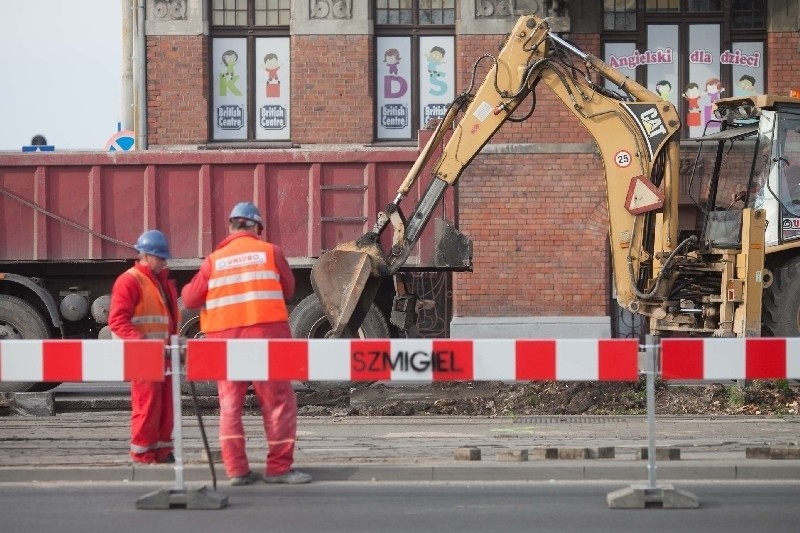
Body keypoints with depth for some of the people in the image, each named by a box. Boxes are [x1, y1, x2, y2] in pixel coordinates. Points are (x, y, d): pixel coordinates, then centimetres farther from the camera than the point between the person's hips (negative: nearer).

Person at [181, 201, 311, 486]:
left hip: (224, 337, 2)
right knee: (277, 400, 5)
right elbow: (288, 290, 13)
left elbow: (190, 300, 6)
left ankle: (236, 468, 6)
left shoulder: (214, 260, 6)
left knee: (230, 401, 10)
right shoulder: (270, 252, 3)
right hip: (265, 334, -2)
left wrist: (192, 290, 28)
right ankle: (279, 467, 5)